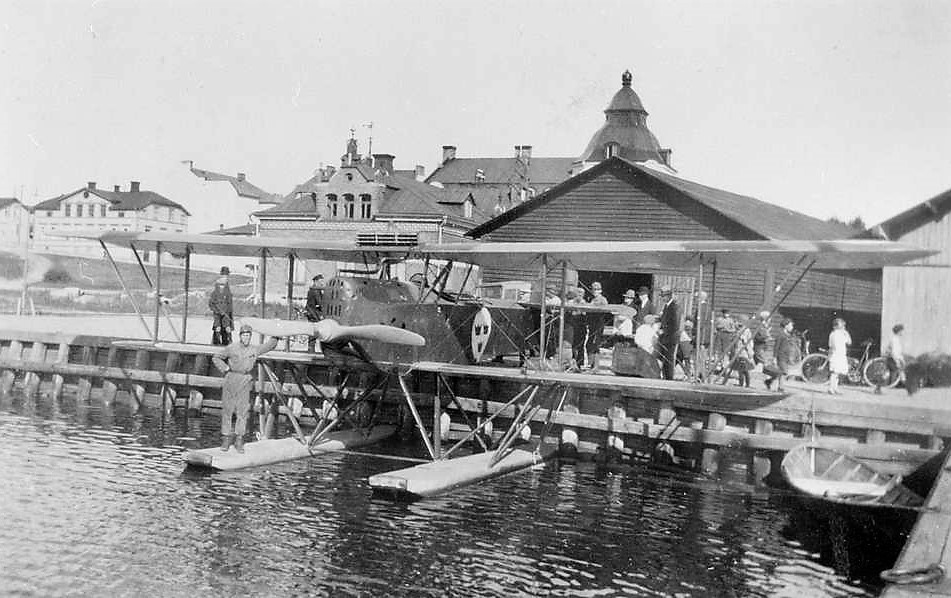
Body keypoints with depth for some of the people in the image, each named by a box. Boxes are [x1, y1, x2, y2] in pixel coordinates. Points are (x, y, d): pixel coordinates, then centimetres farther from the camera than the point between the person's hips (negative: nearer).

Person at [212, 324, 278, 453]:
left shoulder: (255, 349, 6)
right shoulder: (231, 348, -2)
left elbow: (270, 345, 21)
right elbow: (216, 358, 8)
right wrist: (226, 369, -1)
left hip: (245, 383, 2)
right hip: (231, 380, -2)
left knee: (243, 411, -2)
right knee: (227, 411, 0)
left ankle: (239, 441, 3)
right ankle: (226, 439, 7)